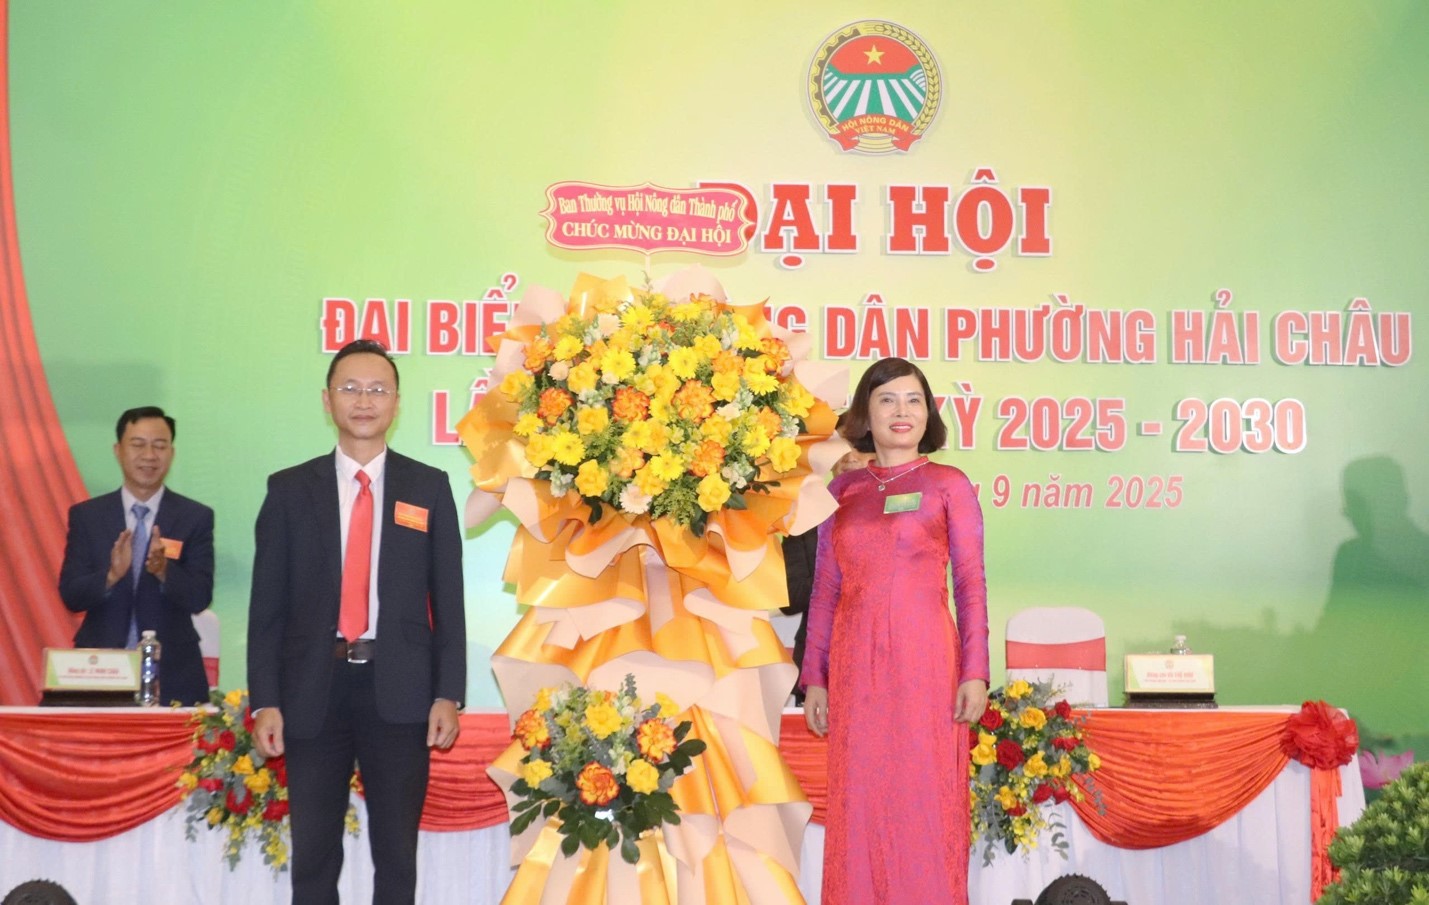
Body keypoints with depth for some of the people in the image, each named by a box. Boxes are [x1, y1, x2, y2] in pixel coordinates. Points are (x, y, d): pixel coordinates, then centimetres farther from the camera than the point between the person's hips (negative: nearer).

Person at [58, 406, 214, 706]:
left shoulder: (196, 518, 2)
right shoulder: (86, 515, 5)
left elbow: (200, 598, -6)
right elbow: (70, 596, -2)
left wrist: (164, 571, -26)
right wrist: (111, 575, -22)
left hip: (173, 676, -1)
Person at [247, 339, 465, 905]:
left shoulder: (429, 488, 6)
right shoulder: (290, 491, 5)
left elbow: (448, 599, 4)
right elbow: (267, 605, 3)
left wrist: (448, 694, -3)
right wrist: (265, 701, -4)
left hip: (399, 692, 0)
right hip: (313, 690, 0)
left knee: (397, 855, 8)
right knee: (313, 857, 6)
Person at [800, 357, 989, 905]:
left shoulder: (949, 485, 4)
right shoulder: (842, 490, 11)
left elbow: (971, 584, 1)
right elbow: (825, 590, 10)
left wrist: (974, 673, -7)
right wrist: (814, 678, 6)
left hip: (926, 660, -2)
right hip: (855, 665, 3)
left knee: (924, 800, -1)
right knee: (859, 804, 5)